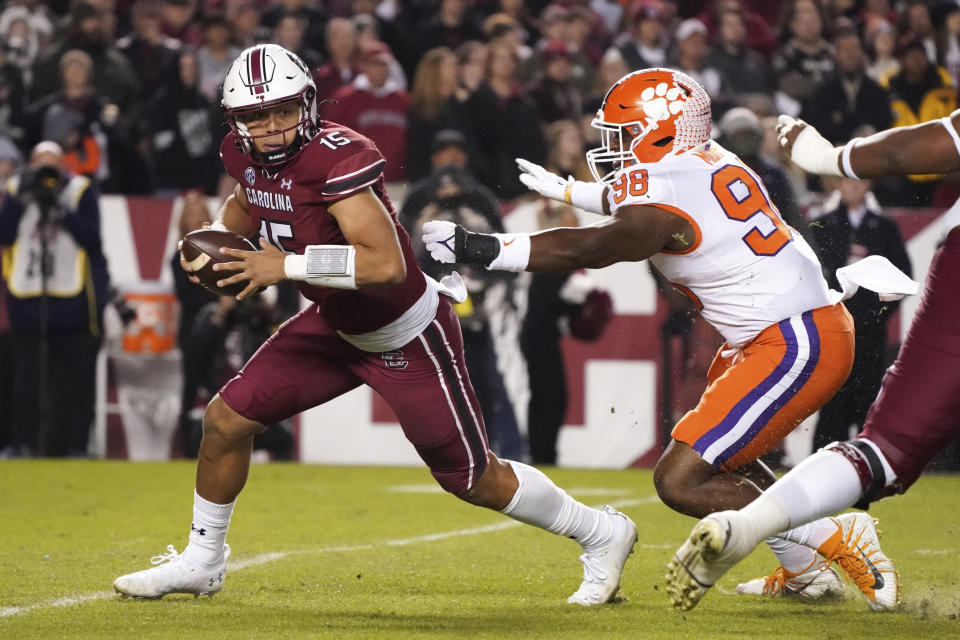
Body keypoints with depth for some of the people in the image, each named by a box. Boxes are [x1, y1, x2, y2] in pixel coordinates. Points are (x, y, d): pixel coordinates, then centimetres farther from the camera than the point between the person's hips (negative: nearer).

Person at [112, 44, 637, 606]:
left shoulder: (336, 157, -32)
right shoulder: (246, 154, -7)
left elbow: (387, 264, -39)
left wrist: (288, 265, -35)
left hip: (409, 339, -7)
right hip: (337, 326, 7)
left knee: (475, 481, 5)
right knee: (227, 420, 3)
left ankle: (602, 534, 27)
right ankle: (202, 562, 24)